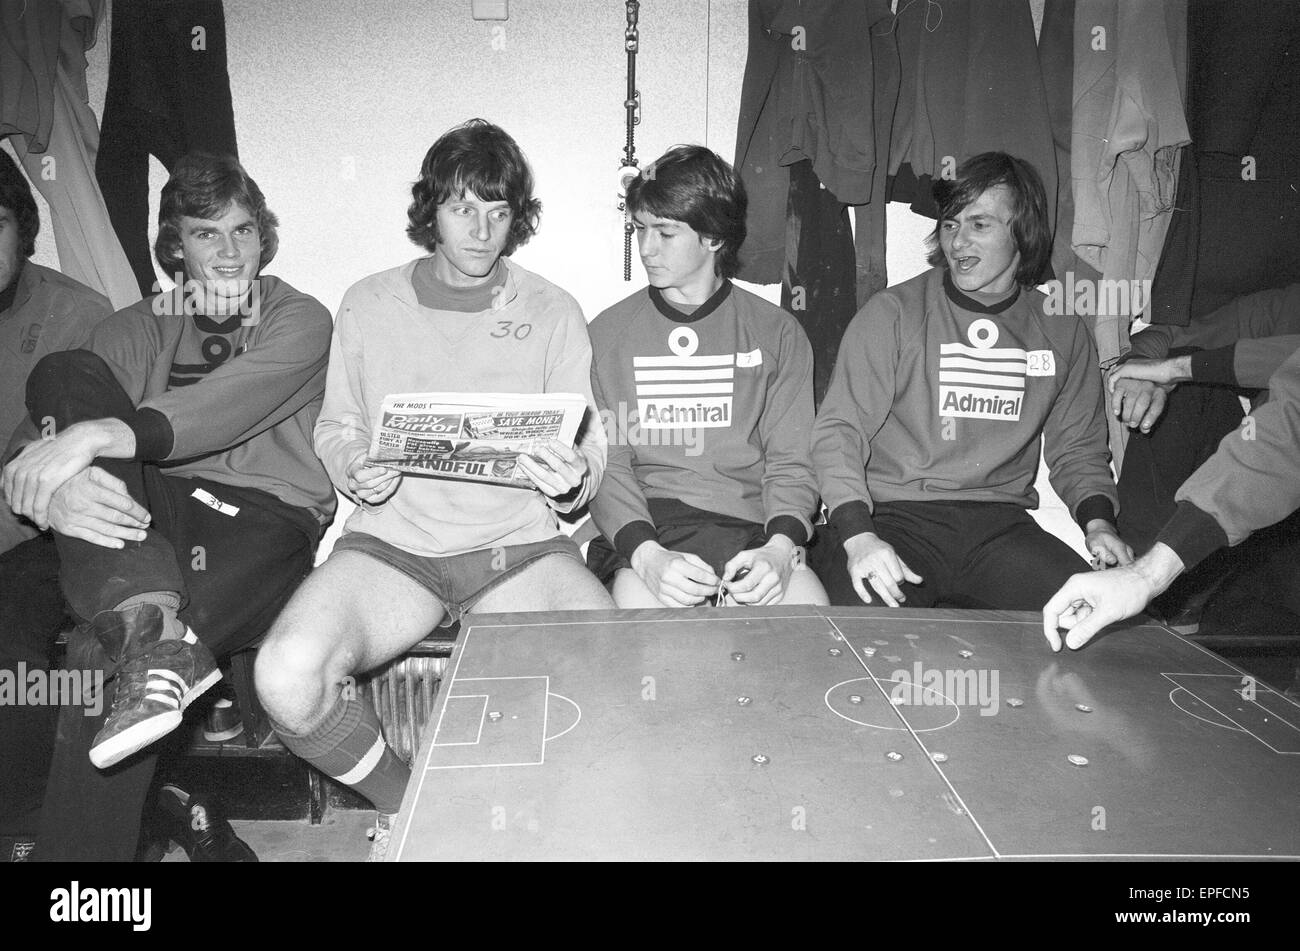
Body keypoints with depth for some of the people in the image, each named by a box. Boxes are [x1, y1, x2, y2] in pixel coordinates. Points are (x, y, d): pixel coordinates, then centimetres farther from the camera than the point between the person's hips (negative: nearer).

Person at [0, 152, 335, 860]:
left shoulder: (299, 319, 9)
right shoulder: (140, 328, 19)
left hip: (264, 516, -3)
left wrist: (102, 434, -29)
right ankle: (147, 619, -40)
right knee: (64, 373, -21)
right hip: (152, 512, 4)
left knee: (103, 665, -30)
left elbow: (229, 405, -14)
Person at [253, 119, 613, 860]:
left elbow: (591, 447, 6)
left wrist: (573, 480, -17)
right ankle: (402, 802, 7)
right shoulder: (368, 305, 9)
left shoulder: (554, 312, 7)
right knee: (288, 675, -26)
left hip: (518, 540, 0)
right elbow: (336, 429, 15)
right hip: (393, 538, 1)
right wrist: (355, 468, -8)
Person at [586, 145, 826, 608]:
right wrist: (647, 555, -18)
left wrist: (779, 548, -16)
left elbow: (791, 463, 5)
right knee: (642, 604, -31)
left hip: (752, 525, 1)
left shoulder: (778, 333, 9)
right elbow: (607, 465, 1)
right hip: (646, 527, -1)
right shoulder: (608, 333, 8)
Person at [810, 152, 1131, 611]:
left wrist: (1098, 521, -1)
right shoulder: (892, 313, 0)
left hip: (1001, 522, 4)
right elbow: (839, 430, -5)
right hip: (896, 516, -4)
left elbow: (1076, 448, 20)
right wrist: (858, 536, -20)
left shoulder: (1062, 331, 12)